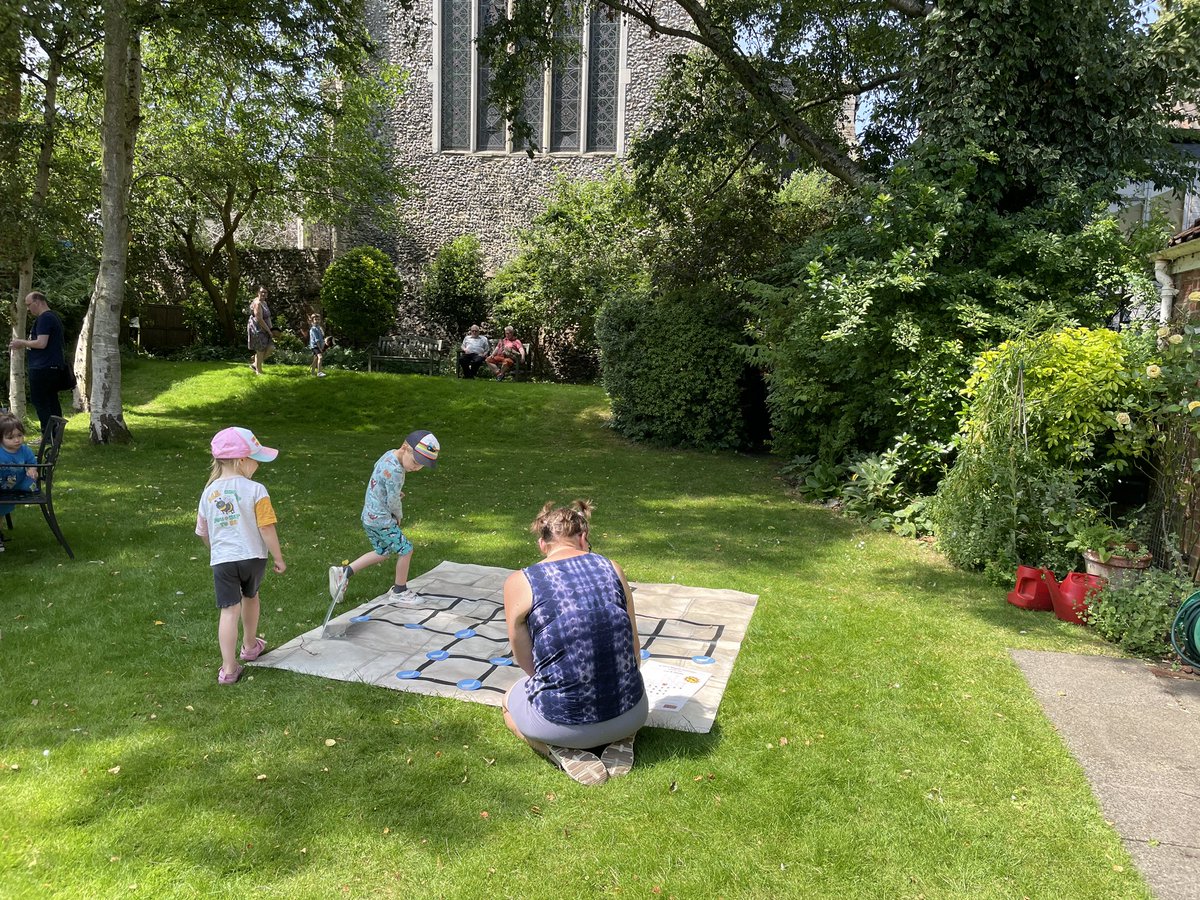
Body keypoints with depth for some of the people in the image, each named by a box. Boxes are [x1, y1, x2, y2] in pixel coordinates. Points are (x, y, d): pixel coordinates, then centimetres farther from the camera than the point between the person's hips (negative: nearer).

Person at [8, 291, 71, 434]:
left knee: (40, 402, -6)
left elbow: (41, 343, -22)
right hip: (54, 367, 10)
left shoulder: (44, 318, -14)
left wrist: (22, 343, -7)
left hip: (42, 368, -10)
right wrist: (24, 345, 17)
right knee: (52, 401, 12)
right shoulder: (53, 316, 17)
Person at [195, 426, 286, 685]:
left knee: (229, 611, 0)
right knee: (250, 597, 24)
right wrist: (279, 558, -3)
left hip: (222, 560, 1)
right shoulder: (255, 490, -13)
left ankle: (229, 669, -3)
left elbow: (203, 531, 13)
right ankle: (250, 646, 44)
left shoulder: (209, 492, 2)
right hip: (253, 557, -1)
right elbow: (267, 528, -14)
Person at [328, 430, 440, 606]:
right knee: (405, 549, 3)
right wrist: (399, 516, 3)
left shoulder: (390, 454, 1)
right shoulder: (395, 471, -28)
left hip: (369, 517, 9)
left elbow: (375, 467, 22)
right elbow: (393, 502, -20)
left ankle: (343, 572, 21)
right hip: (381, 521, -9)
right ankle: (400, 591, 19)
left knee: (382, 552, 21)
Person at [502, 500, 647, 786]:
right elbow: (633, 650, 10)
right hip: (631, 714, 3)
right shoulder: (612, 568, 3)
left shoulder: (519, 583, -4)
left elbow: (526, 663, 5)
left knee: (510, 701, 31)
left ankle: (566, 753, 6)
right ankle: (619, 742, 9)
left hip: (563, 722, -3)